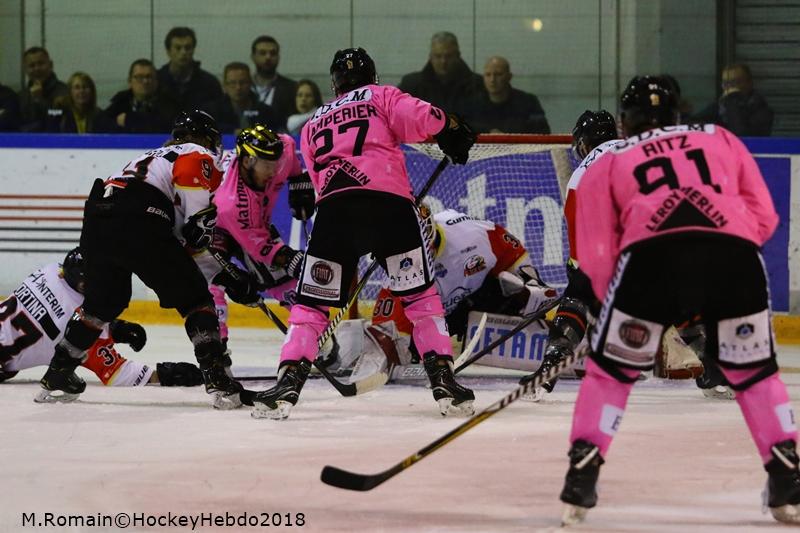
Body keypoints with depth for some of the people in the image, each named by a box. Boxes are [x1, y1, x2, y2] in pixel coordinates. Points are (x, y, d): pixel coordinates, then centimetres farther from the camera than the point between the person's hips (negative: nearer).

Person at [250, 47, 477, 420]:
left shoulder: (312, 125, 30)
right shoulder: (382, 96, 20)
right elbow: (419, 118, 1)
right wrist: (453, 133, 15)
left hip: (334, 208, 2)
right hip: (390, 203, -1)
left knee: (312, 303, 10)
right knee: (419, 294, 12)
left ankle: (288, 384, -6)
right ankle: (443, 381, 3)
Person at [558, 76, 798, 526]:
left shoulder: (609, 164, 27)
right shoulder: (722, 140, 32)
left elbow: (597, 255, 18)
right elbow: (764, 217, 23)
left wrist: (618, 301, 31)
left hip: (652, 254, -1)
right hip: (735, 255, 1)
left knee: (612, 369, 18)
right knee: (755, 371, 21)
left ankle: (582, 476, 10)